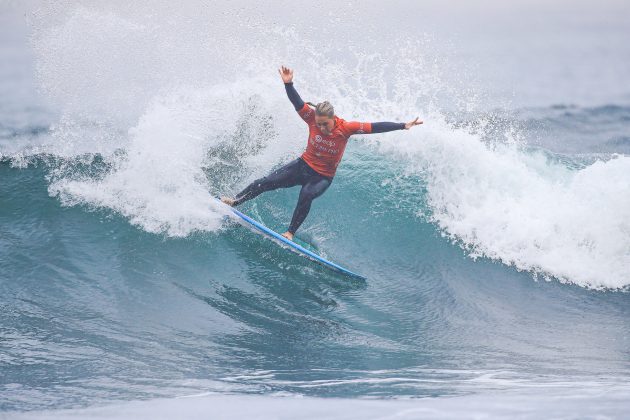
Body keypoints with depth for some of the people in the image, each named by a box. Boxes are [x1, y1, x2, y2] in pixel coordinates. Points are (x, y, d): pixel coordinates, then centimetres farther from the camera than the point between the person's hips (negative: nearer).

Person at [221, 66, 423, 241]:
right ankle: (236, 201, 11)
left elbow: (374, 127, -24)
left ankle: (291, 232, -24)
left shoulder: (345, 128, -20)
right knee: (266, 182, -4)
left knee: (306, 195, -33)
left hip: (323, 176, -3)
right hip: (304, 165, 3)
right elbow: (297, 102, -18)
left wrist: (403, 126, -28)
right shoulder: (312, 118, -12)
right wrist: (288, 83, -34)